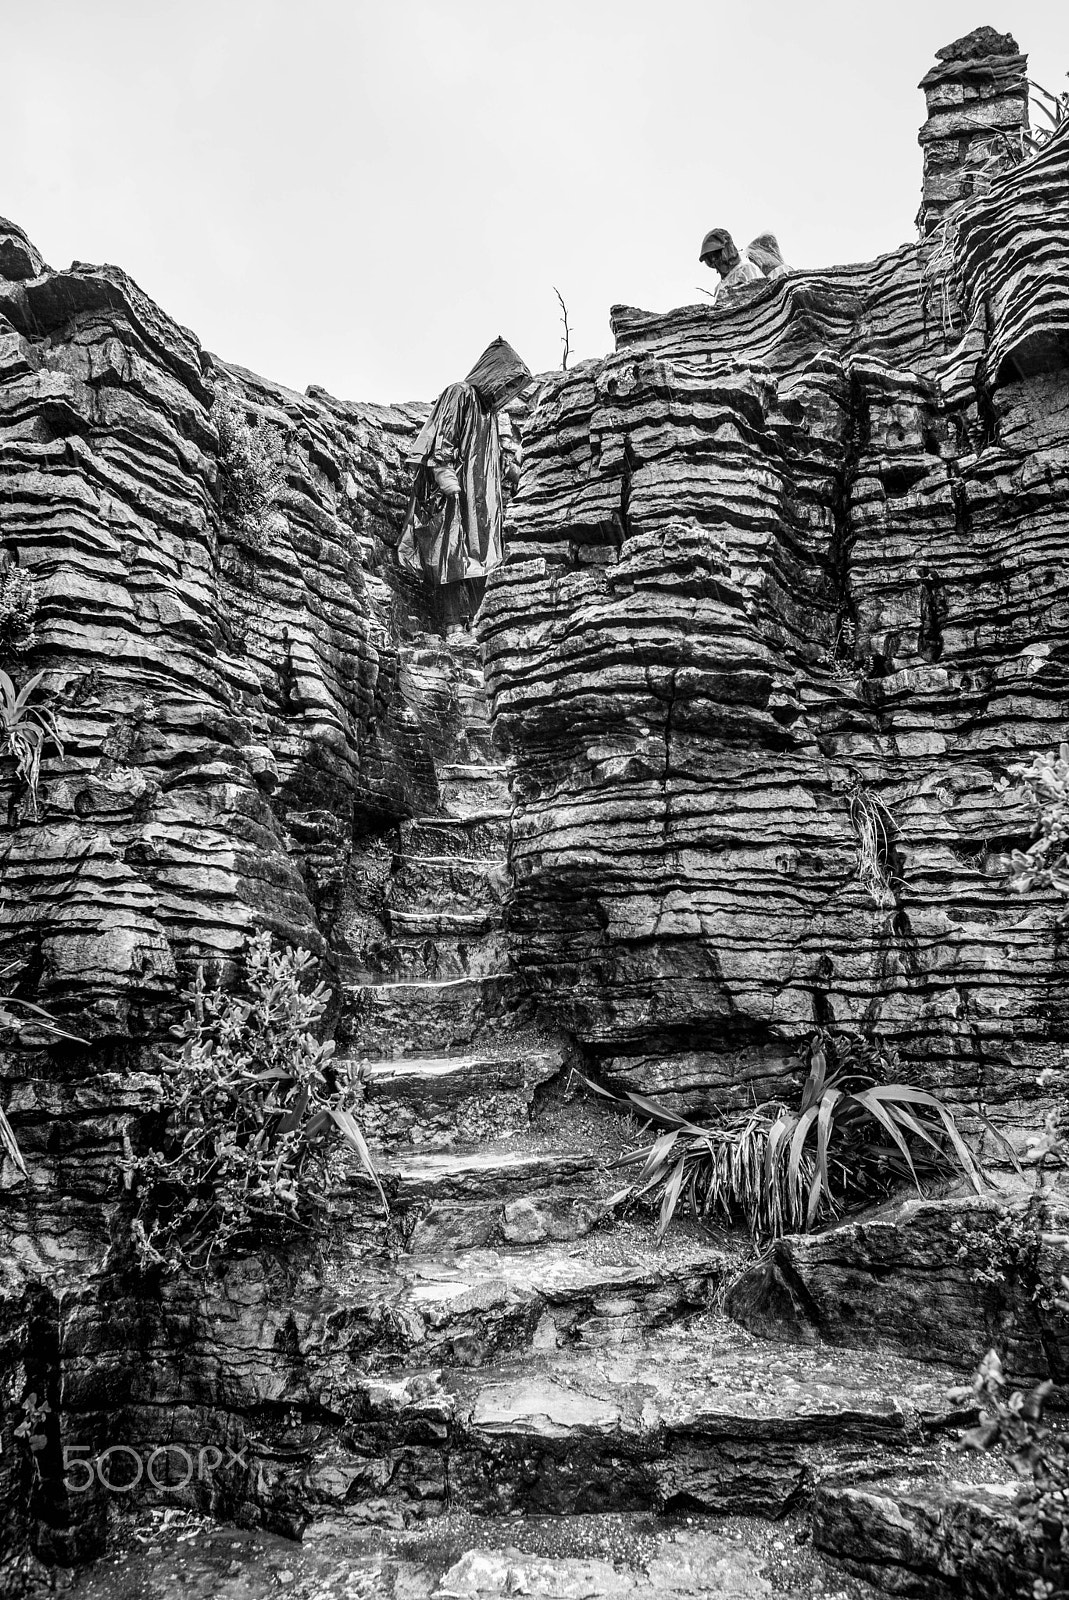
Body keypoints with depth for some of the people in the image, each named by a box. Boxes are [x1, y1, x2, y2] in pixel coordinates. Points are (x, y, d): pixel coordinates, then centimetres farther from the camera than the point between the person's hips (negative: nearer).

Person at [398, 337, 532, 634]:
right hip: (455, 493, -9)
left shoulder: (489, 410, 27)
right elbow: (441, 438, -11)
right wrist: (445, 473, -24)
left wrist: (496, 507, 25)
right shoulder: (460, 394, 1)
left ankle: (467, 626, 1)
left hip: (480, 499, 9)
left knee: (477, 560, 2)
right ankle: (454, 626, -21)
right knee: (453, 556, -15)